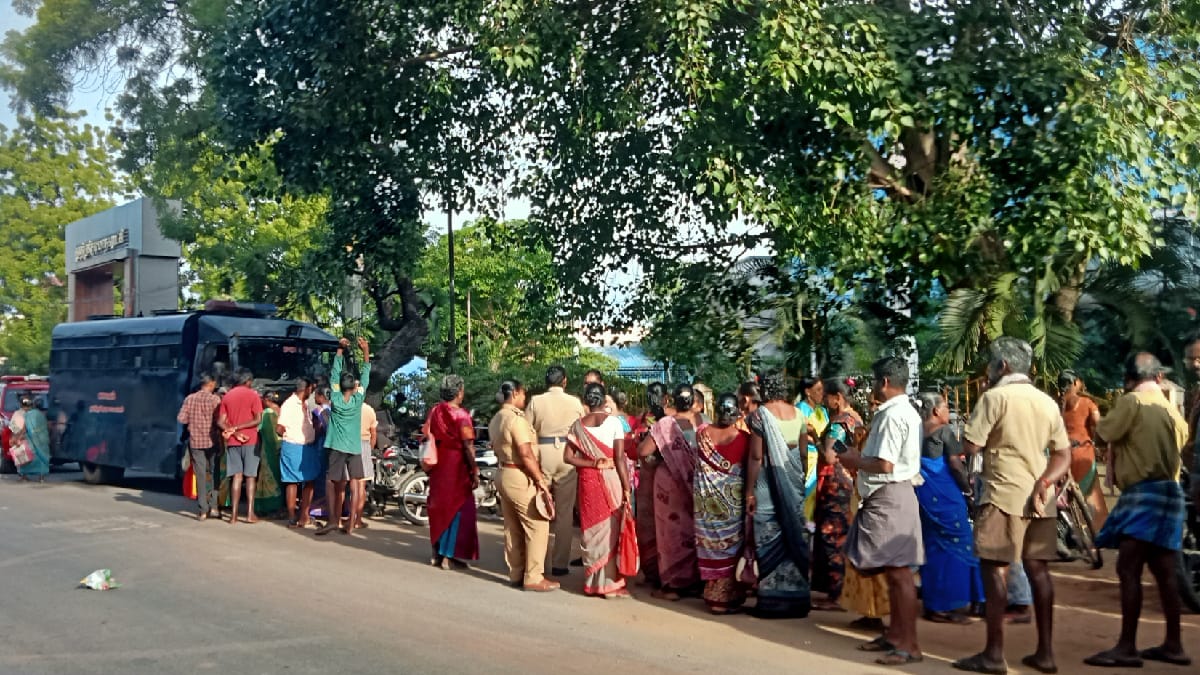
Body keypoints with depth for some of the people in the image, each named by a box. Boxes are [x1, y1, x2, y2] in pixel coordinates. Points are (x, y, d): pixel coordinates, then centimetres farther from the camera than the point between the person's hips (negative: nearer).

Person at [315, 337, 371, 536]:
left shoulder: (335, 398, -4)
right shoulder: (358, 400, -4)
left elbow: (335, 373, 2)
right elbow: (365, 376, 2)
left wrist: (340, 349, 6)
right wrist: (366, 352, 5)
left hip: (337, 446, -1)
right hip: (354, 447, 1)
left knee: (331, 483, 4)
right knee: (354, 485, 2)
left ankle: (332, 519, -7)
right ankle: (350, 523, -3)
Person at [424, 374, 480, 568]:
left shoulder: (434, 412, 5)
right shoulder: (461, 415, -14)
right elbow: (468, 447, -16)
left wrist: (429, 464, 18)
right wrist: (475, 471, -11)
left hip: (438, 467, 7)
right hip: (456, 467, -6)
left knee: (439, 508, 15)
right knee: (456, 510, 1)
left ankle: (437, 553, 21)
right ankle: (449, 557, 1)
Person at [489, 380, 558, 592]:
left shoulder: (496, 419, 12)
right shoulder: (516, 418, -18)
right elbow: (526, 454, -22)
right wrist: (540, 481, -19)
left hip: (504, 474, 10)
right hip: (521, 478, -10)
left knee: (512, 528, 13)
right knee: (537, 526, -5)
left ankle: (515, 574, 18)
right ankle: (533, 577, -4)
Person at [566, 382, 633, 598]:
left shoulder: (578, 425, 2)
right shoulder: (614, 422, -7)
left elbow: (568, 457, -5)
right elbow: (620, 458, -11)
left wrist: (592, 464, -5)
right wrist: (627, 488, -8)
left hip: (587, 482, 3)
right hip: (611, 481, -3)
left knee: (592, 529, 12)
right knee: (611, 530, 5)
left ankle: (593, 582, 18)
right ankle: (611, 583, 7)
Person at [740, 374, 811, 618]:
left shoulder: (760, 414, -9)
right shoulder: (797, 413, 6)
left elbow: (756, 456, -12)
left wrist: (750, 491, -8)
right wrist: (800, 480, 18)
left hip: (769, 482, -5)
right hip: (794, 480, 5)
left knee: (770, 539, 1)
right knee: (794, 535, 11)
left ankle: (773, 600, 4)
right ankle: (796, 596, 17)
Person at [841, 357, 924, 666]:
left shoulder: (893, 415, -17)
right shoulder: (905, 411, 15)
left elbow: (885, 464, -22)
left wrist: (855, 461, -7)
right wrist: (861, 458, 12)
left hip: (889, 498, -11)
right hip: (890, 495, 11)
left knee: (898, 571, -6)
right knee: (893, 571, 16)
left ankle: (909, 644, -1)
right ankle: (896, 633, 26)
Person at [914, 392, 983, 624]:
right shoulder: (944, 431, -9)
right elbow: (955, 464, -12)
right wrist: (967, 487, 1)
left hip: (923, 493, 7)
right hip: (945, 495, -7)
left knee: (932, 545, 14)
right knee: (954, 544, 1)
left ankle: (933, 604, 18)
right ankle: (949, 604, 2)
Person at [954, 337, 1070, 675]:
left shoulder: (995, 396, -8)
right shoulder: (1048, 402, 12)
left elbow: (970, 445, -11)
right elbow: (1064, 456, 9)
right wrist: (1042, 483, -3)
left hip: (1004, 495, -7)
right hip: (1038, 499, 7)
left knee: (994, 568, -2)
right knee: (1038, 570, 10)